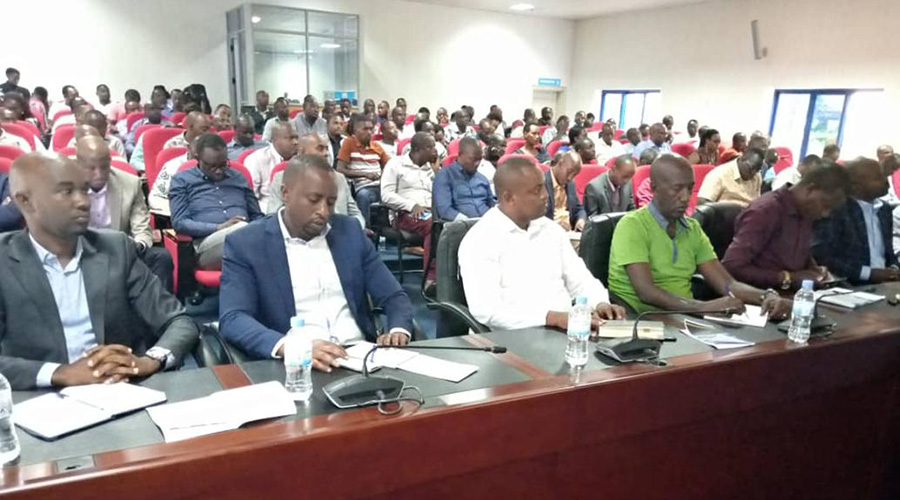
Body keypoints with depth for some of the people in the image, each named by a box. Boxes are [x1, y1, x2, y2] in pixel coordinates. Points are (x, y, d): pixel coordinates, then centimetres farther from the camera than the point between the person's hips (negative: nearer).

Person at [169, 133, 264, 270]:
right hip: (207, 243, -3)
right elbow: (179, 222, 3)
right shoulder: (181, 180, 14)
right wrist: (218, 228, -11)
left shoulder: (239, 178, 24)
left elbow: (257, 216, 26)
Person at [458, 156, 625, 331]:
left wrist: (600, 303, -5)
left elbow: (579, 279, 17)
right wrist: (552, 317, -26)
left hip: (567, 330, 7)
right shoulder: (479, 241, -10)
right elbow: (486, 311, -20)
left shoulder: (551, 229, 13)